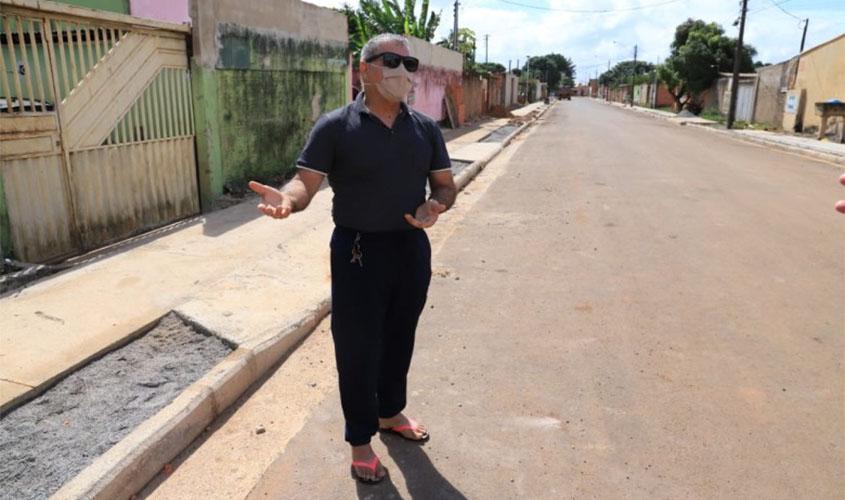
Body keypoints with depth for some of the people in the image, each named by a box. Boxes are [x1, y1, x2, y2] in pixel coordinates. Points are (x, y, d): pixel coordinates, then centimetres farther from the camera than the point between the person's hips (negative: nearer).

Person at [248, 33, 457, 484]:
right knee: (357, 347, 6)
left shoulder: (425, 128, 5)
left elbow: (445, 184, 8)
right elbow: (306, 182, -15)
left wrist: (436, 205, -15)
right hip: (358, 252, -4)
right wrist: (286, 199, -39)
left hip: (412, 248, 5)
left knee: (400, 338, 19)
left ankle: (391, 412, 43)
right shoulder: (334, 127, -8)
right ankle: (361, 440, 26)